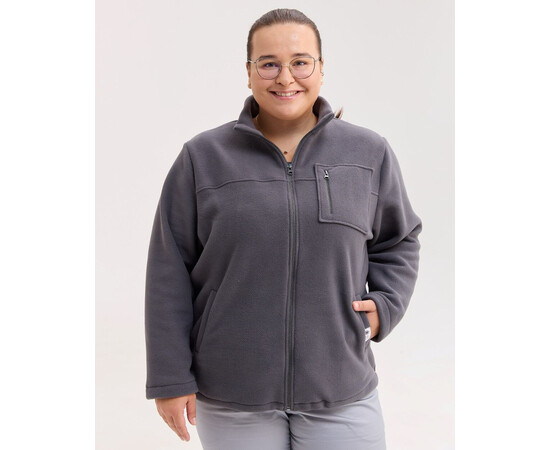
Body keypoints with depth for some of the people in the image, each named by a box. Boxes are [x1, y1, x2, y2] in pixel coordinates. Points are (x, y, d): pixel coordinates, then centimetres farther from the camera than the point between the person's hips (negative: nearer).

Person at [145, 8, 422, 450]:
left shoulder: (369, 153, 4)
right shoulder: (203, 157, -1)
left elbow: (398, 242, 17)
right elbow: (170, 274, 0)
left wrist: (384, 304, -1)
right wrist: (171, 379, -2)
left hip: (342, 392, 1)